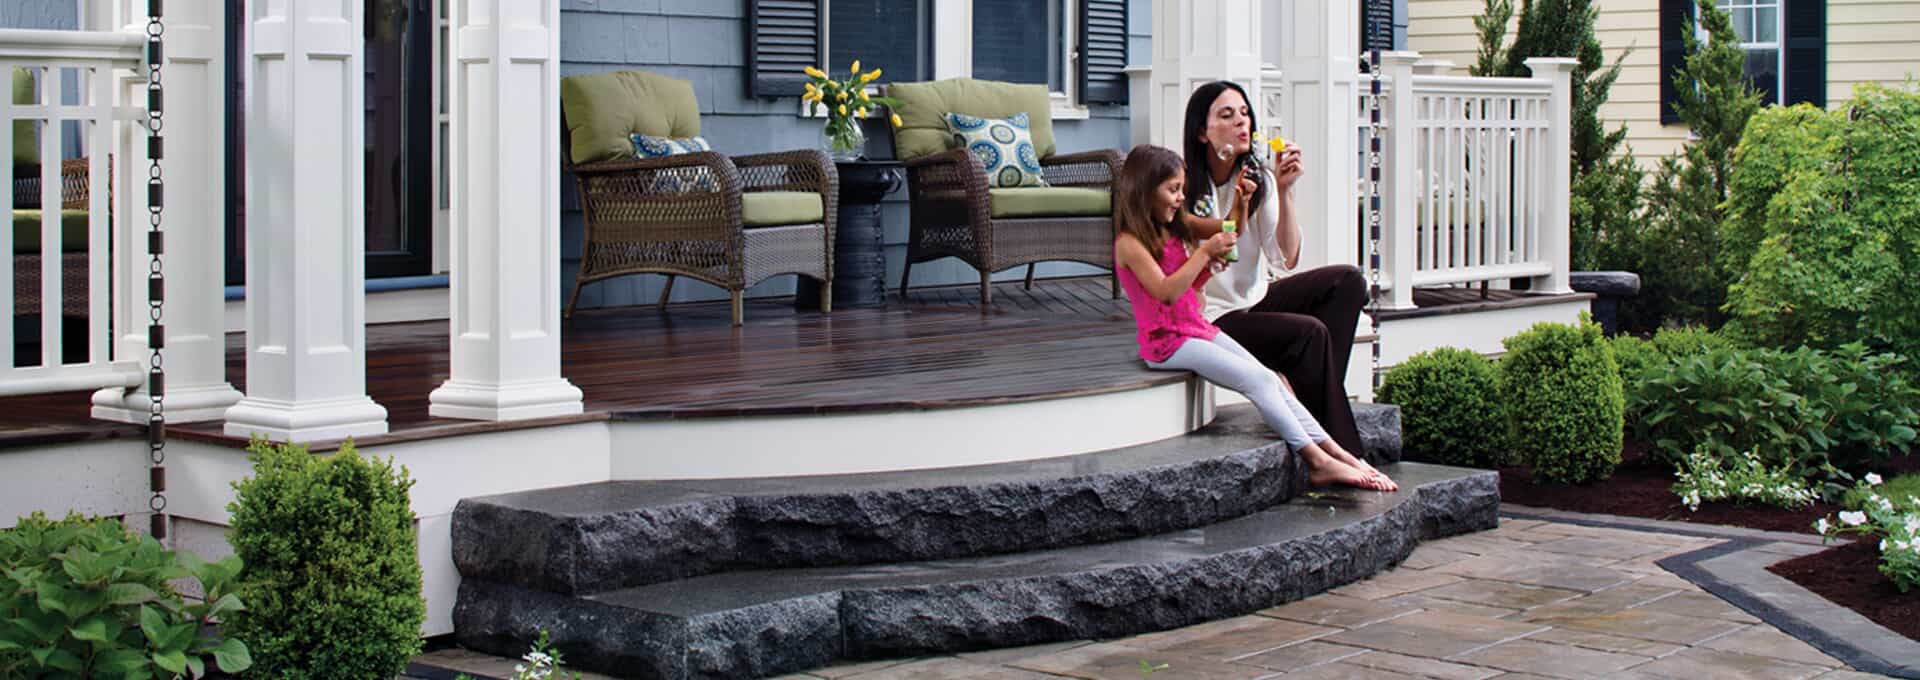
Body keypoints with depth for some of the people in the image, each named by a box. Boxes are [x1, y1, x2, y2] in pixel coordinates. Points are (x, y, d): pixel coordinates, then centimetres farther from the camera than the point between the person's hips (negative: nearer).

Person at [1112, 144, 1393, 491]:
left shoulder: (1173, 231, 15)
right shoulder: (1129, 243, -13)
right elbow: (1166, 291, -24)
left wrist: (1212, 261, 6)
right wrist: (1203, 252, -22)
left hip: (1199, 329, 9)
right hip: (1168, 342, -9)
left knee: (1270, 379, -6)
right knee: (1259, 381, -19)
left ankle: (1335, 452, -9)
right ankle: (1317, 462, -17)